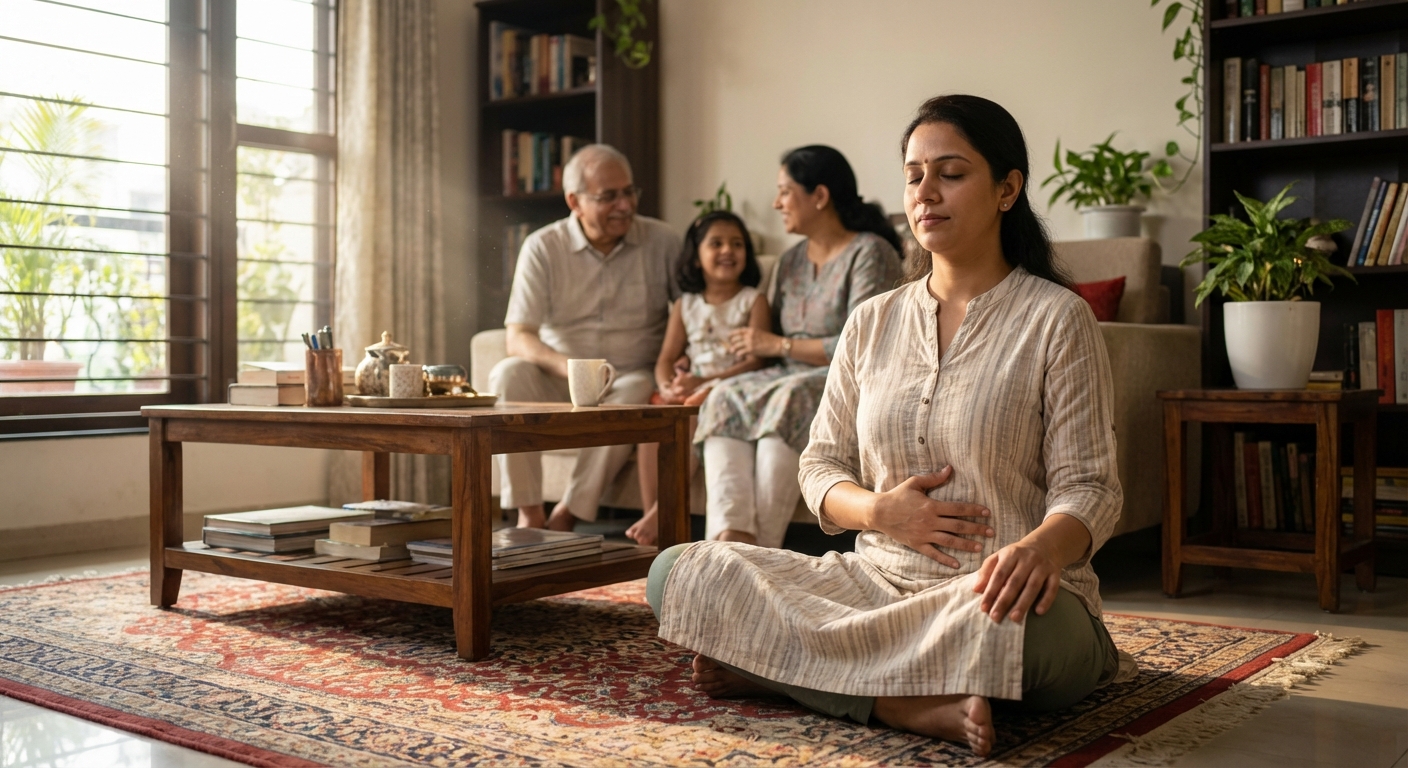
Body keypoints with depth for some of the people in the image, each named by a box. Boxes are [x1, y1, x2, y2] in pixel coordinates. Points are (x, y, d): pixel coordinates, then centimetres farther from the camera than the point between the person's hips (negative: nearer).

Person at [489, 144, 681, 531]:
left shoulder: (662, 242, -1)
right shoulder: (543, 247, -4)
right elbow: (518, 338, -11)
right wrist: (566, 366, -31)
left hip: (630, 378, 0)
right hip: (559, 383, 1)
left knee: (636, 391, -35)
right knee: (508, 374, -28)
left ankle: (567, 515, -24)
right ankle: (529, 514, -25)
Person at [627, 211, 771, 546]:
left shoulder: (753, 301, 2)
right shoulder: (685, 304, 16)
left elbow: (755, 361, -10)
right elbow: (666, 358, 11)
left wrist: (702, 381, -20)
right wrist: (667, 386, -14)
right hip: (689, 390, 5)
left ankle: (663, 512, -29)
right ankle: (649, 514, -25)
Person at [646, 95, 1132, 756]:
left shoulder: (1057, 318, -1)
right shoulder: (872, 323, 13)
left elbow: (1087, 486, -7)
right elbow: (821, 465, 14)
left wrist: (1041, 547, -31)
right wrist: (877, 511, -11)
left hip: (993, 594, -4)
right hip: (878, 579, 4)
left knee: (1012, 626, -43)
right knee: (678, 572, -16)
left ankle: (771, 666, -20)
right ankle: (903, 700, -25)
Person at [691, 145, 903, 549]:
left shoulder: (870, 253, -6)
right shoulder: (790, 261, 19)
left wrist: (778, 345, -9)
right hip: (791, 380, 7)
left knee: (789, 400, -35)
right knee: (726, 398, -22)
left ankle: (763, 545, -37)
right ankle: (733, 537, -40)